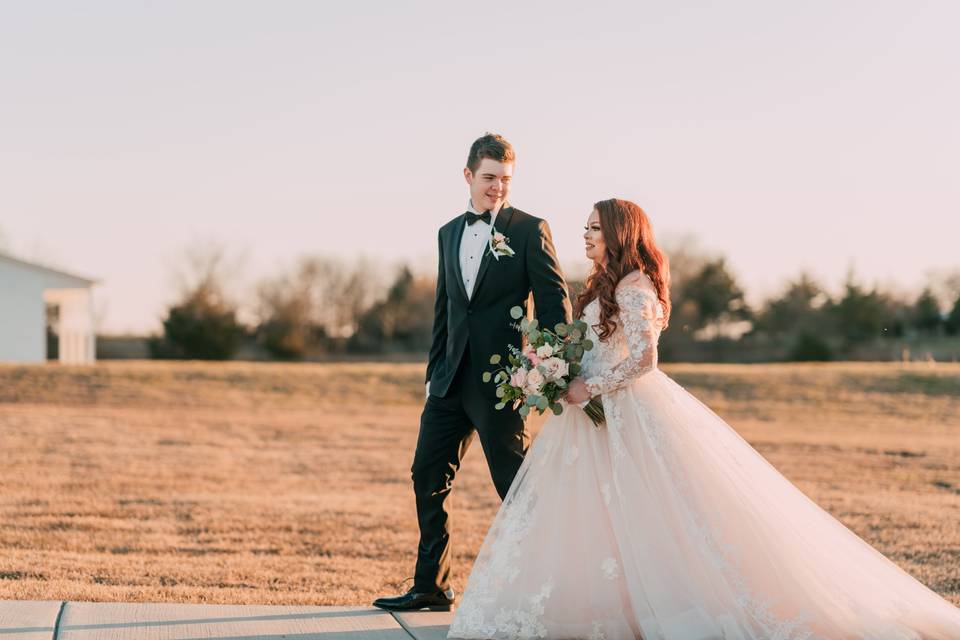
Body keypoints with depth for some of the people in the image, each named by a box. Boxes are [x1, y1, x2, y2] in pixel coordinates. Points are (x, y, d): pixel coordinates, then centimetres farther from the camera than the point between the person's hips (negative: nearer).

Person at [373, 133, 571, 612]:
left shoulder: (529, 230, -4)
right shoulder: (450, 233, 14)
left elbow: (554, 302, -6)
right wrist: (435, 370, 14)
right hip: (452, 380, 6)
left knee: (517, 485, -1)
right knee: (429, 476, 8)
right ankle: (431, 586, 18)